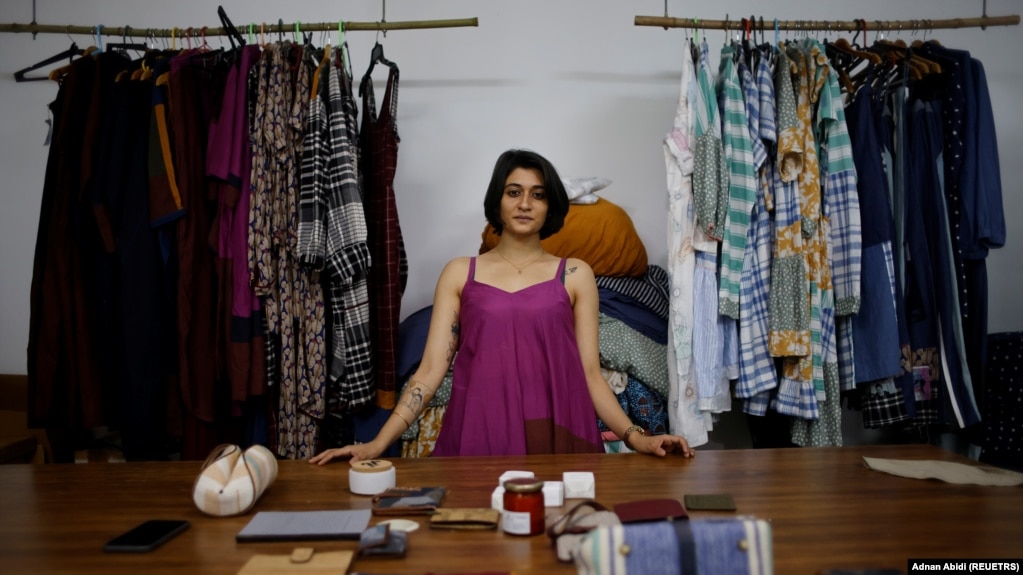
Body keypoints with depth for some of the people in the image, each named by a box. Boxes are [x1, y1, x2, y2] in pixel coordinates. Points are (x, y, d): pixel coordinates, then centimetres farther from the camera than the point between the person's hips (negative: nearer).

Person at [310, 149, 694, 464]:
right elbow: (431, 369, 3)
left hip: (555, 435, 1)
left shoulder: (575, 275, 9)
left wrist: (635, 437, -9)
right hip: (478, 436, 0)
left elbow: (590, 374, 6)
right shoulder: (459, 273, 9)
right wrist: (377, 444, -7)